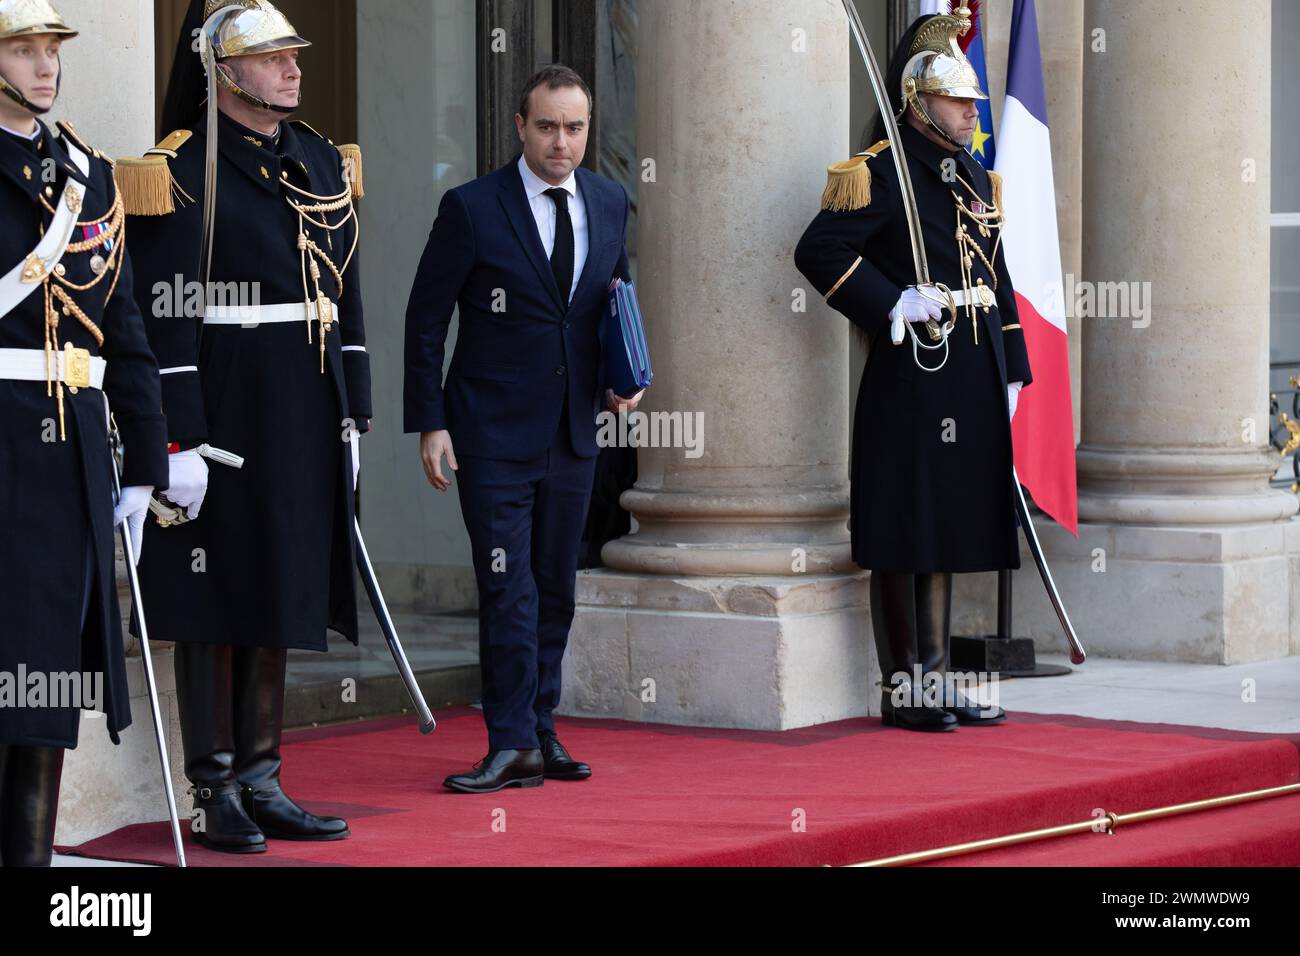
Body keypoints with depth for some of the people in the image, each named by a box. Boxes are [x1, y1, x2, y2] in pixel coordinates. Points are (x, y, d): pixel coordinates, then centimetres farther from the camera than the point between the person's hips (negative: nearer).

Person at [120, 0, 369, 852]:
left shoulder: (322, 164, 11)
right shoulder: (185, 172, -10)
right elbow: (168, 314, -14)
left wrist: (352, 419, 12)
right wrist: (179, 441, -18)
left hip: (304, 417, 7)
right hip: (223, 406, -7)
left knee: (280, 595, 11)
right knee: (215, 602, 1)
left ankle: (261, 783, 19)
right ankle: (214, 794, 8)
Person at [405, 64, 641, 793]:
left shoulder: (610, 203, 5)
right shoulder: (473, 208, -9)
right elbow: (426, 319, -5)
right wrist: (430, 423, -10)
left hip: (573, 433, 5)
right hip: (493, 433, -5)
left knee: (556, 589, 11)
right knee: (508, 590, -9)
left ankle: (541, 730, 21)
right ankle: (513, 745, -5)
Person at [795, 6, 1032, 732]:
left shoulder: (976, 178, 16)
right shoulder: (881, 173, -10)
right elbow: (819, 251, -18)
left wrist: (1012, 373, 15)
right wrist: (894, 305, -20)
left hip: (970, 384, 8)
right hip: (911, 378, -8)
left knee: (951, 534, 13)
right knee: (906, 542, -2)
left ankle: (938, 679, 20)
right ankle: (904, 688, 5)